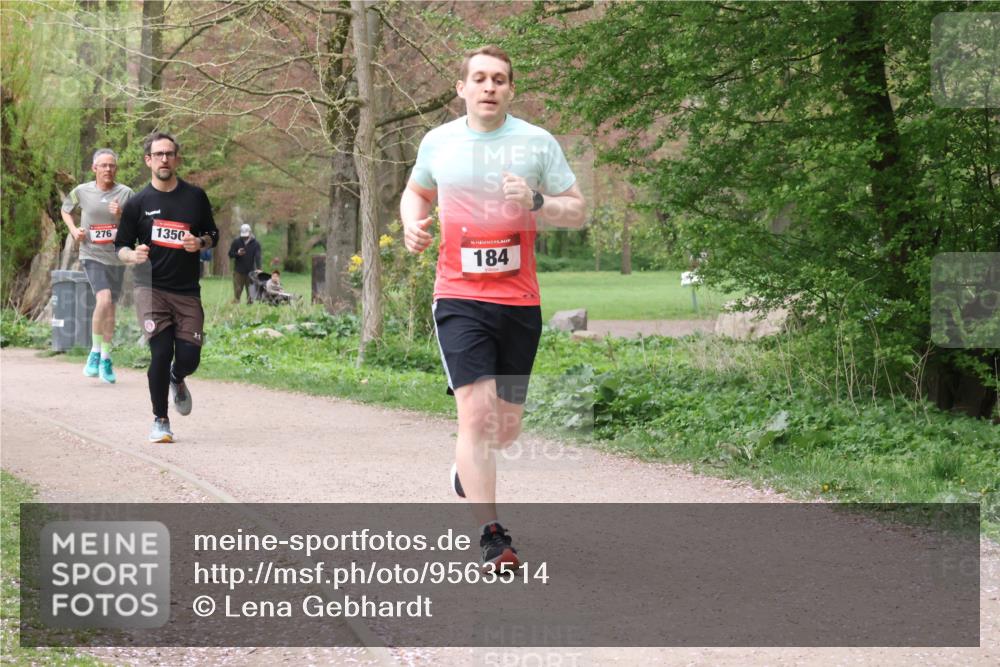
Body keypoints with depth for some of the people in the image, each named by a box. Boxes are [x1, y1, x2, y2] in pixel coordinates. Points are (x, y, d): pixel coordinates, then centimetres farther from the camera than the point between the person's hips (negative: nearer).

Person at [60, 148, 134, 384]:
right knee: (104, 299, -23)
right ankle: (95, 351, -5)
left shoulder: (125, 193, -1)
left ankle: (106, 359, 24)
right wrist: (73, 229, 1)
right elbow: (65, 210, 19)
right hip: (92, 254, -2)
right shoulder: (81, 192, -1)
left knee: (110, 309, 9)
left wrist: (121, 216, -17)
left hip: (116, 257, 2)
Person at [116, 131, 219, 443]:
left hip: (187, 291, 2)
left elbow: (213, 235, 16)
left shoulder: (195, 197, 6)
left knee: (189, 357, -5)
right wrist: (133, 255, -15)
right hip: (151, 288, -2)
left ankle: (177, 380, 35)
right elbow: (121, 246, 8)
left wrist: (200, 243, -7)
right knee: (161, 352, -15)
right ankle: (160, 420, 4)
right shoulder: (137, 203, 2)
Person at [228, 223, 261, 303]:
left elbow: (257, 257, -10)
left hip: (250, 272, 0)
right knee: (237, 290, -4)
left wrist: (258, 268, -25)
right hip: (238, 271, 0)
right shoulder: (236, 242, 3)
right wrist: (237, 253, -18)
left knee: (250, 291, 2)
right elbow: (230, 254, 5)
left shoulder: (255, 244, 0)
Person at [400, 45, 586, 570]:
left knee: (506, 426, 10)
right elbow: (416, 191, 25)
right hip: (460, 296, -1)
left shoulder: (538, 142, 2)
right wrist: (412, 224, 3)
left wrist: (535, 202, -15)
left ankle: (468, 467, 46)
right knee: (476, 412, -17)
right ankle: (492, 538, -14)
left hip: (520, 300, 2)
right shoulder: (437, 142, 5)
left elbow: (577, 211, 5)